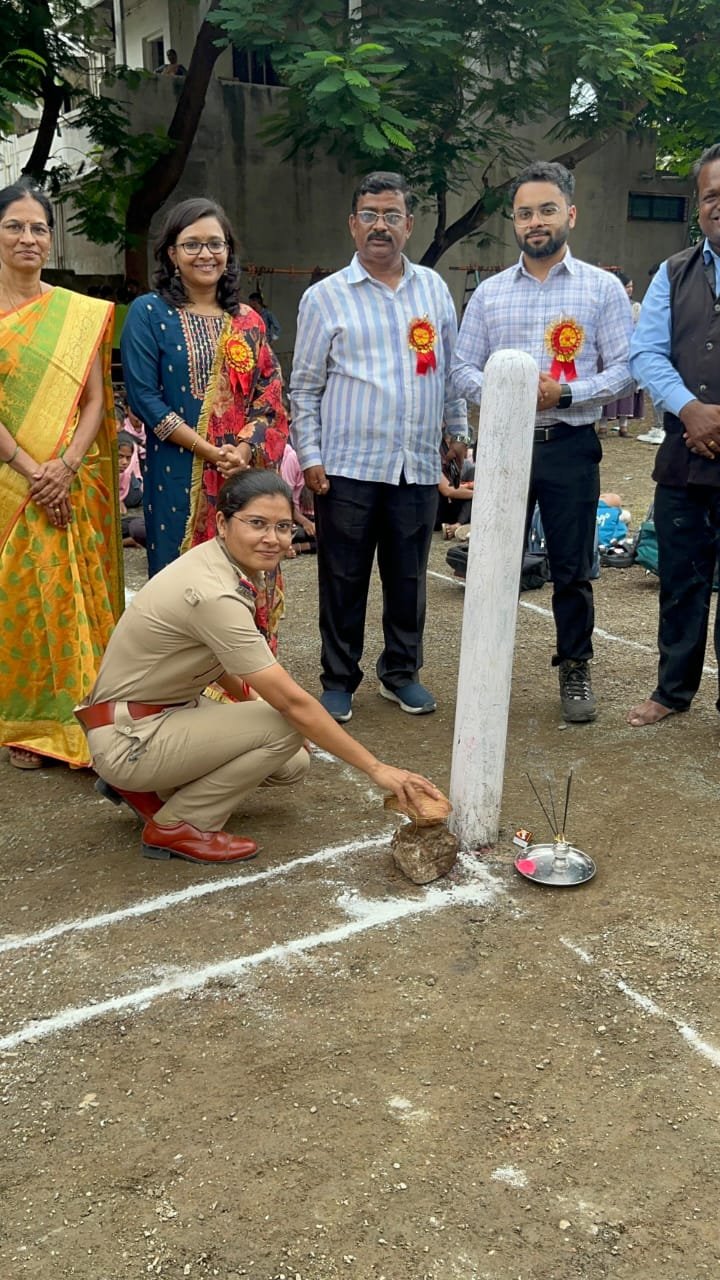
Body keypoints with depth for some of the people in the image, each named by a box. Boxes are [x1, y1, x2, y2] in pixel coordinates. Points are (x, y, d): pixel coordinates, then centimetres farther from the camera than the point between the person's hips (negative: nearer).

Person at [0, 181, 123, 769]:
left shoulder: (81, 313, 7)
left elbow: (95, 400, 2)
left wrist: (66, 466, -12)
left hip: (76, 484, 2)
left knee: (78, 596, 4)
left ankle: (79, 718, 17)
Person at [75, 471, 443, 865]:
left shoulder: (216, 559, -2)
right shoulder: (215, 596, -29)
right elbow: (293, 703, -28)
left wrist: (251, 695, 6)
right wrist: (376, 768, -24)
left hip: (164, 710, 9)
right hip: (128, 737, -9)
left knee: (291, 765, 6)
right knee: (286, 727, -22)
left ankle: (146, 787, 13)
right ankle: (176, 827, -5)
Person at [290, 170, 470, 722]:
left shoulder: (433, 288, 11)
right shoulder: (325, 297, 1)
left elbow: (451, 369, 18)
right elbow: (305, 388, 2)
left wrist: (459, 431, 17)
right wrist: (310, 457, -4)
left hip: (418, 466, 3)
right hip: (348, 467, -2)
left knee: (409, 579, 11)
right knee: (343, 581, 5)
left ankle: (402, 672, 27)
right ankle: (339, 680, 19)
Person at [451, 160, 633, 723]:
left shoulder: (603, 288, 2)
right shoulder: (489, 293, 8)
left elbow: (623, 369, -3)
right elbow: (463, 369, 7)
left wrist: (565, 392, -18)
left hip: (570, 445, -1)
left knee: (572, 569, 6)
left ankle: (576, 670, 23)